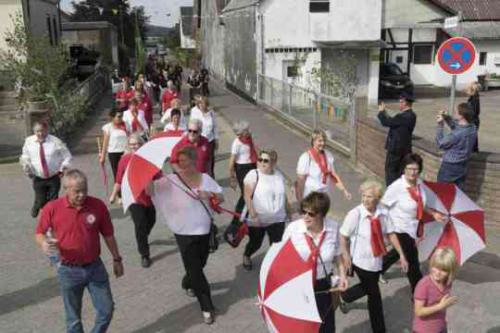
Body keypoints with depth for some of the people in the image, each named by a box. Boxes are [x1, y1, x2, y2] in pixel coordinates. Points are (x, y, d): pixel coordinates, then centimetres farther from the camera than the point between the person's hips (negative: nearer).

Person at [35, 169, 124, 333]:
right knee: (73, 316, 13)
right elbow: (39, 233, 1)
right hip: (68, 271, -1)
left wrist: (116, 259, 8)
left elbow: (108, 235, 2)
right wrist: (44, 243, -22)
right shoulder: (52, 208, -13)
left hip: (95, 267, 1)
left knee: (107, 309, 8)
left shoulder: (98, 206, -9)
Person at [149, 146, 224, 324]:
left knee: (199, 264, 22)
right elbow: (149, 188, -22)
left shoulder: (205, 178, -2)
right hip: (185, 233, -4)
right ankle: (207, 307, 16)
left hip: (205, 230, 4)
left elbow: (221, 198, 2)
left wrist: (209, 194, -18)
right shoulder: (171, 181, -13)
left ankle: (188, 284, 54)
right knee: (195, 269, 2)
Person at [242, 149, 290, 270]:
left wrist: (288, 211, 20)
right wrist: (253, 216, -22)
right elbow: (247, 197, -16)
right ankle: (246, 256, 46)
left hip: (277, 219, 4)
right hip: (258, 219, -3)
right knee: (255, 243, 13)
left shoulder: (279, 175, 5)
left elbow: (283, 196, 16)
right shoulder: (253, 174, -12)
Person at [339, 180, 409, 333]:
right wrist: (346, 257, -12)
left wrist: (401, 254, -3)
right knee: (374, 293, 4)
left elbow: (391, 234, -1)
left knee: (368, 287, 21)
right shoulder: (355, 214, -23)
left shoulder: (382, 213, -10)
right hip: (361, 261, -5)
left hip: (376, 260, 5)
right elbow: (343, 237, -13)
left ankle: (343, 297, 48)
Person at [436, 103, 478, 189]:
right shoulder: (473, 128, -6)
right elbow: (456, 126, 13)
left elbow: (440, 144, -14)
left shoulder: (456, 134, -31)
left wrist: (440, 125, -13)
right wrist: (446, 117, -1)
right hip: (462, 167, 7)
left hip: (449, 167, -7)